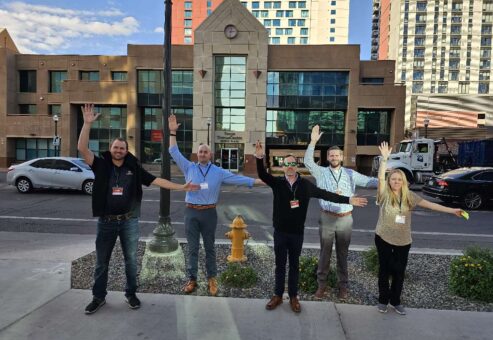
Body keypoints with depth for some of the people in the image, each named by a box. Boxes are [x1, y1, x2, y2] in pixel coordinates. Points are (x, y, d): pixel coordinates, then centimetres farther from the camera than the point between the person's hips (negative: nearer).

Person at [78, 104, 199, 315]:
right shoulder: (101, 165, -2)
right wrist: (87, 123, -24)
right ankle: (99, 297, 30)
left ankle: (131, 294, 28)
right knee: (101, 262, 12)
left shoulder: (134, 168, 0)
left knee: (131, 260, 11)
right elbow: (82, 148, -14)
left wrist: (181, 187, -6)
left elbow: (156, 181, -1)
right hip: (106, 222, 0)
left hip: (129, 221, 1)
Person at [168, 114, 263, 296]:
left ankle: (212, 279, 22)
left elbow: (237, 178, -1)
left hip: (209, 213, 0)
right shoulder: (189, 167, 4)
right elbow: (174, 152, 4)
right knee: (192, 248, 8)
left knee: (209, 247, 11)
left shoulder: (219, 172, 2)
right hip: (191, 212, 0)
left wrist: (259, 181, -6)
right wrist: (172, 132, -2)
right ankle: (192, 279, 19)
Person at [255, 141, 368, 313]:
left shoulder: (305, 184, -3)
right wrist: (260, 157, -39)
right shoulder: (277, 182, -6)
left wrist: (348, 200, -3)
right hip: (280, 231, -1)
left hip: (297, 232, 1)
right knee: (280, 265, 12)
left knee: (294, 265, 14)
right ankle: (278, 295, 27)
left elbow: (325, 194, 0)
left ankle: (293, 297, 28)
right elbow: (262, 175, -21)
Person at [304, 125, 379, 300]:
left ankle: (343, 285, 27)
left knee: (342, 253, 13)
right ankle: (322, 283, 23)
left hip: (345, 219, 1)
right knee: (325, 252, 9)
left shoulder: (351, 174, 4)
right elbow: (308, 161, -14)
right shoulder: (321, 172, -1)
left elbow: (370, 181, 1)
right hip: (327, 218, -1)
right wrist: (313, 141, -23)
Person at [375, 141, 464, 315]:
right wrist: (384, 158, -32)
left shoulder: (409, 196, 0)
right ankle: (383, 300, 25)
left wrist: (452, 210, -2)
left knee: (399, 271, 12)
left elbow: (430, 204, 2)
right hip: (384, 238, -3)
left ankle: (395, 301, 29)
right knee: (385, 270, 9)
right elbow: (380, 178, -24)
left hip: (403, 240, 3)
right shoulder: (385, 194, -10)